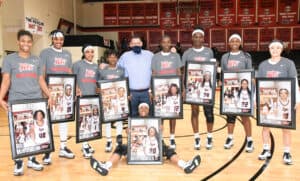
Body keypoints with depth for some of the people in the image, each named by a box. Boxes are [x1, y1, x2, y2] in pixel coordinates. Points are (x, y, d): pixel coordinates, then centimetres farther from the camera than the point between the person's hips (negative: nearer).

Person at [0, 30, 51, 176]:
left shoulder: (36, 60, 12)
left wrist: (50, 96, 3)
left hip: (36, 101, 3)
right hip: (16, 101, -2)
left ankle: (32, 159, 20)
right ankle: (18, 163, 12)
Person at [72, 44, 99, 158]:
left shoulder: (96, 66, 13)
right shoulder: (78, 64, -2)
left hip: (93, 97, 6)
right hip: (82, 97, -6)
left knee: (93, 121, 9)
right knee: (84, 121, -4)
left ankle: (85, 144, 24)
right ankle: (85, 146, 6)